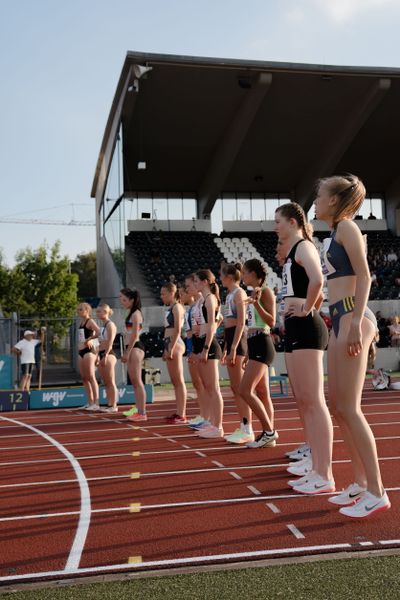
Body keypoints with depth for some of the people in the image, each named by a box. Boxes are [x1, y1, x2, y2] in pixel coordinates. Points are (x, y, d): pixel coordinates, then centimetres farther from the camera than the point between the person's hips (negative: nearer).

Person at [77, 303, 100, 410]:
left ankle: (96, 403, -9)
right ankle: (90, 402, 14)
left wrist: (89, 339, -17)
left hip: (89, 351, -9)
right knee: (84, 378, 9)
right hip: (81, 352, 9)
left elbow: (99, 332, -24)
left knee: (91, 377, -10)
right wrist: (78, 351, 15)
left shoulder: (90, 321, -7)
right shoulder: (81, 322, 18)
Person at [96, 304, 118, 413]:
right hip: (102, 354, 9)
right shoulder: (103, 326, 18)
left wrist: (105, 356, -23)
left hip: (108, 354, -9)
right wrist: (99, 356, 17)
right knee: (105, 382, 9)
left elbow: (110, 342, -17)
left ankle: (113, 405, -4)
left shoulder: (110, 325, -8)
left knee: (110, 381, -7)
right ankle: (109, 404, 14)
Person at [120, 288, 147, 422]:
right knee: (134, 380, 12)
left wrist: (127, 352, -18)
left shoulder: (136, 313, -9)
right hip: (131, 348, 10)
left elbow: (135, 335, -16)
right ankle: (138, 409, 19)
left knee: (137, 380, -10)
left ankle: (142, 413, -10)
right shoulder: (130, 313, 19)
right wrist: (126, 352, 18)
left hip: (135, 348, -10)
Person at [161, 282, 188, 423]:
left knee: (179, 381, -8)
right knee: (175, 381, 10)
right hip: (170, 344, 10)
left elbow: (177, 330, -16)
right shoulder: (170, 308, 19)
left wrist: (171, 348, -22)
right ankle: (179, 413, 13)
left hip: (174, 344, -10)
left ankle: (182, 415, -6)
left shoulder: (177, 307, -7)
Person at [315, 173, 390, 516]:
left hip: (352, 318, -10)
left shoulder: (346, 225, -4)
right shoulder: (335, 233, 20)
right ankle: (361, 484, 18)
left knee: (349, 408, -9)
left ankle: (377, 492, -3)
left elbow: (364, 275, -14)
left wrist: (356, 323, -22)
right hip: (341, 320, 10)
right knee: (338, 406, 10)